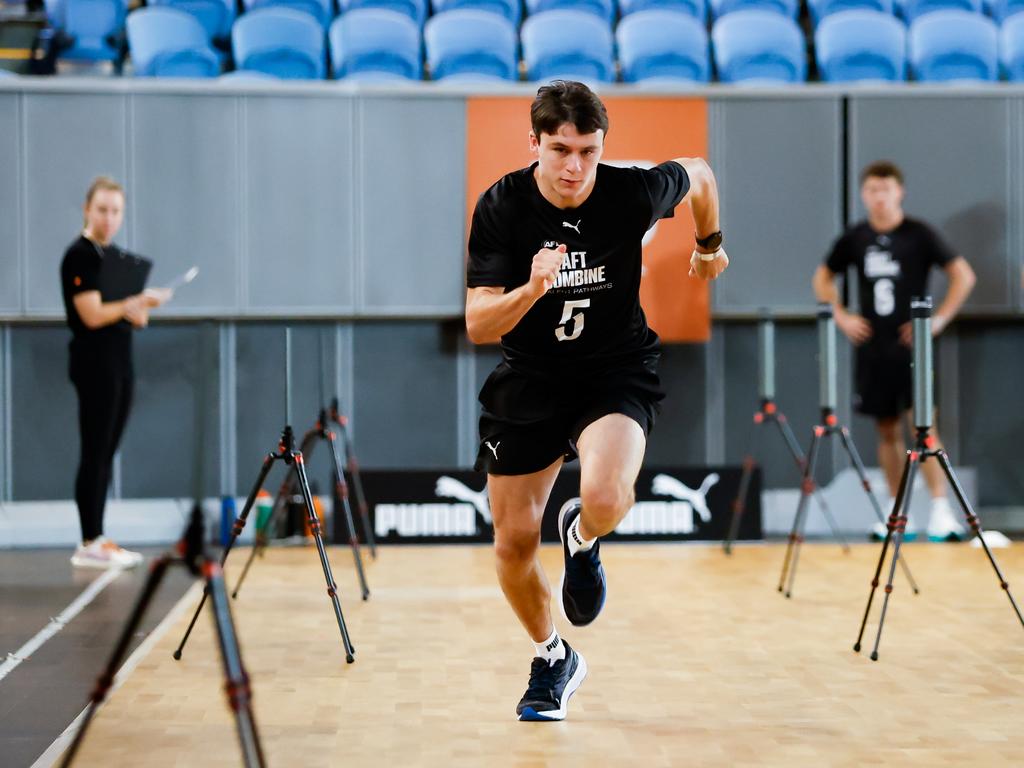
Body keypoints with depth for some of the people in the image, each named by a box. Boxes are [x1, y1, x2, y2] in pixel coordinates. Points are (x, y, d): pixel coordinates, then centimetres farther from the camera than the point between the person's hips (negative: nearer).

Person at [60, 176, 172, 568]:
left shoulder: (115, 254, 15)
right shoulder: (79, 256, -11)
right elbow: (92, 315, -19)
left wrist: (137, 312, -1)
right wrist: (138, 302, -15)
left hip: (120, 364, 9)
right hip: (95, 364, -9)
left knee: (106, 454, 10)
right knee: (94, 454, -6)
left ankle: (97, 538, 14)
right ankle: (89, 545, -2)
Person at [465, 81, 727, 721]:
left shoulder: (634, 192, -17)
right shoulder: (500, 207, -16)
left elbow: (698, 174, 7)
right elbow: (478, 326, -18)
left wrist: (710, 245, 24)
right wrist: (532, 289, -37)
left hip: (618, 372, -2)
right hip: (528, 379, 2)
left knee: (606, 499, -32)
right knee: (514, 544, 5)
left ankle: (583, 539, 8)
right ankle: (553, 659, 34)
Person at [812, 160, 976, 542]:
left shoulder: (919, 234, -5)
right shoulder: (854, 238, 6)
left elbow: (964, 275, -3)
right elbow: (823, 277, 20)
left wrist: (939, 319, -10)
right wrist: (841, 317, 7)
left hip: (911, 345, -4)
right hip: (872, 348, 4)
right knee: (887, 430, 8)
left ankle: (941, 511, -13)